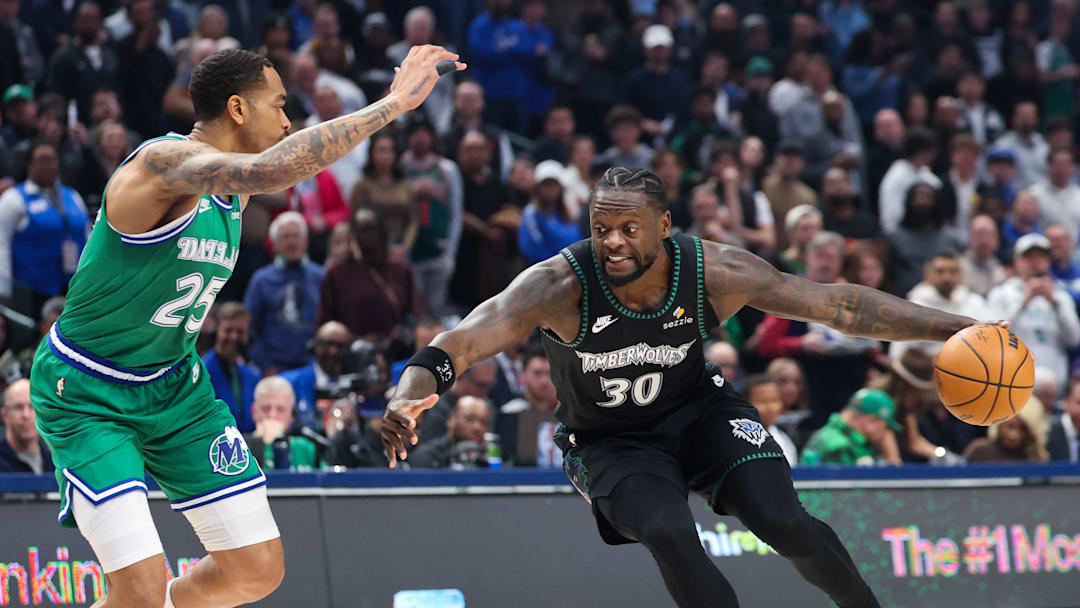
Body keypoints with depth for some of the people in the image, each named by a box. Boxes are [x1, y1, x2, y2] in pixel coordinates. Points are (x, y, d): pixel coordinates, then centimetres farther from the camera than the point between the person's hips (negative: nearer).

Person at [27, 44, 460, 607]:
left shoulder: (235, 193, 3)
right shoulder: (165, 161, -26)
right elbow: (272, 170, -44)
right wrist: (394, 102, -43)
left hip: (174, 386, 9)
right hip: (85, 394, -9)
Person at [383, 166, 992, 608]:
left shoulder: (714, 272, -24)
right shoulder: (560, 286, -30)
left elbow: (839, 304, -16)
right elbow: (460, 344, -39)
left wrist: (953, 329, -18)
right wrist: (406, 399, -60)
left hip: (700, 410, 2)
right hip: (610, 443, -2)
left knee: (784, 523, -18)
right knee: (670, 536, -28)